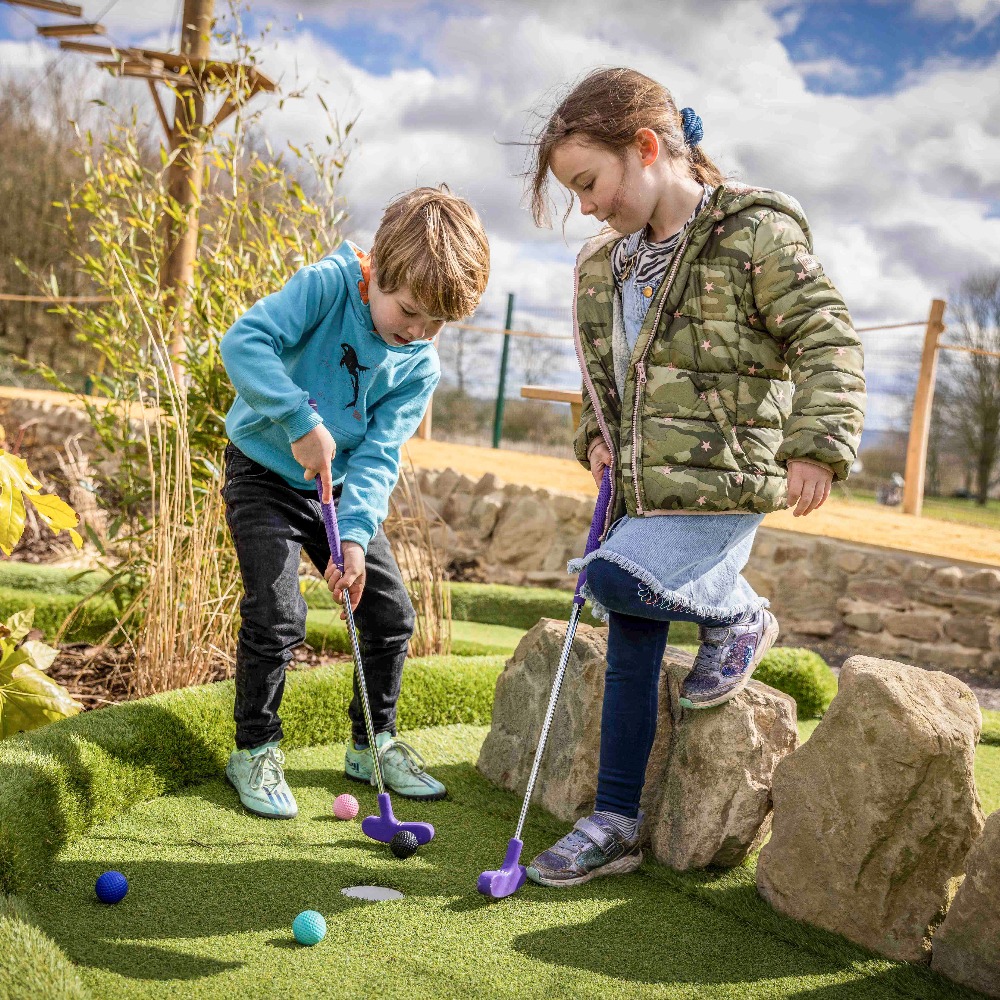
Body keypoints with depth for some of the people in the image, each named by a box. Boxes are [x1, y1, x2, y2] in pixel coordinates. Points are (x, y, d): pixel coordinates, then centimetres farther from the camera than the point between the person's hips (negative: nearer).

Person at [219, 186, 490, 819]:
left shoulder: (421, 367, -8)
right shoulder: (327, 285, -20)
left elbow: (379, 454, -13)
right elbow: (243, 341, -30)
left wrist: (356, 532, -27)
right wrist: (303, 422, -37)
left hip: (341, 488, 5)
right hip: (265, 475, -5)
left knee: (392, 612, 4)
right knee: (277, 616, -15)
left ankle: (375, 742, 23)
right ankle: (256, 749, 6)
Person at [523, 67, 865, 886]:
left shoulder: (757, 234, -9)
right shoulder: (606, 264, 12)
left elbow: (828, 340, -11)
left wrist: (816, 444, -19)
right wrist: (597, 436, 10)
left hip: (722, 487, -7)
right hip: (640, 489, 7)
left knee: (613, 576, -28)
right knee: (630, 650, 9)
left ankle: (739, 616, 2)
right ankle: (615, 825, 22)